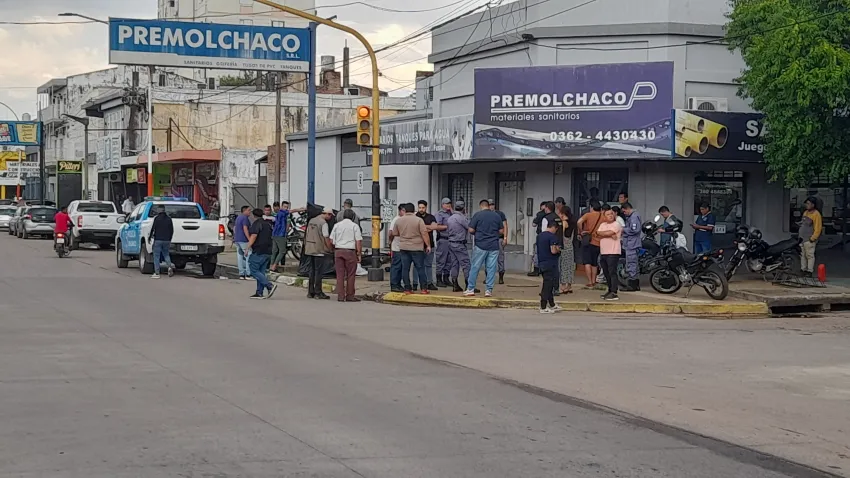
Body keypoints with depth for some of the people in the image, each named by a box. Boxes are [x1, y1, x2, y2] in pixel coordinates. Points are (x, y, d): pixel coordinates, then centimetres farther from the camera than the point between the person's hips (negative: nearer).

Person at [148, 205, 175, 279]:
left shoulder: (156, 218, -7)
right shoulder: (169, 218, 8)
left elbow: (153, 229, -9)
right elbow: (172, 230, 12)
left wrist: (149, 238, 4)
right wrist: (169, 239, 22)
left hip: (158, 240, -5)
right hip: (166, 240, 5)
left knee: (156, 256, 1)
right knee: (166, 254, 18)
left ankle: (156, 273, -1)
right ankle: (170, 266, -9)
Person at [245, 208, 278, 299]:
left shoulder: (256, 223, -8)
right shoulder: (267, 224, 18)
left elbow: (254, 236, -19)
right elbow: (270, 237, 26)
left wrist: (248, 248, -19)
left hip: (258, 251, -9)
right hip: (268, 252, 9)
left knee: (254, 271, -6)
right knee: (261, 272, 10)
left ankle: (270, 285, -19)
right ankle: (259, 293, 6)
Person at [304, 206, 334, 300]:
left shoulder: (311, 221, 12)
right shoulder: (324, 223, -13)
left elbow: (307, 235, 17)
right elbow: (326, 238, -12)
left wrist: (306, 246, 23)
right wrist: (331, 249, -2)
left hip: (310, 250, 8)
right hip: (319, 250, -8)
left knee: (312, 271, 13)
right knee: (319, 271, -2)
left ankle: (310, 292, 15)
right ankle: (318, 292, 0)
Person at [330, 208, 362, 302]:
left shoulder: (337, 225, 9)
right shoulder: (354, 226, -1)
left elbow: (331, 240, 8)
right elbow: (359, 241, -6)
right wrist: (359, 254, -2)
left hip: (338, 251, 3)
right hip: (350, 251, -3)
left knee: (340, 275, 5)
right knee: (350, 275, 3)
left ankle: (340, 296, 4)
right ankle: (350, 296, 4)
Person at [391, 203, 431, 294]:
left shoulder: (399, 220, 3)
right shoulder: (419, 220, -8)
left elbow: (394, 234, 12)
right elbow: (424, 234, -11)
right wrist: (428, 245, -5)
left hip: (403, 248, 3)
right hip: (417, 248, -3)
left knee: (405, 268, 6)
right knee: (420, 268, 3)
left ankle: (407, 288, 6)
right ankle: (424, 288, 3)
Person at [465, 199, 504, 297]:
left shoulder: (478, 215, -4)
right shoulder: (497, 216, 5)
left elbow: (471, 230, -5)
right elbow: (501, 231, 9)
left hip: (480, 245, -2)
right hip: (494, 246, 2)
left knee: (475, 267, 5)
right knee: (491, 268, 4)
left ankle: (470, 289, 8)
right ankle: (489, 290, 3)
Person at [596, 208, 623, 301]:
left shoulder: (616, 225, -3)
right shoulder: (602, 225, 16)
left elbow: (609, 232, -17)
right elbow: (598, 234, 1)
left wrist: (601, 233, 1)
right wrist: (609, 235, -11)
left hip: (613, 252, -7)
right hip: (604, 252, 7)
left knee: (612, 272, -11)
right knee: (606, 273, 13)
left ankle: (614, 293, -14)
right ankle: (610, 291, 23)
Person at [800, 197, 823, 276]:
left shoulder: (816, 214, -15)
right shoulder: (806, 212, 12)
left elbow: (818, 229, -17)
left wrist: (812, 239, -18)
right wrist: (800, 236, 20)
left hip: (809, 240, -9)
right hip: (802, 238, 9)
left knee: (809, 255, -4)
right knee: (802, 255, 14)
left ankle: (810, 271, 0)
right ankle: (803, 269, 23)